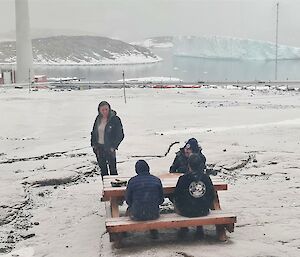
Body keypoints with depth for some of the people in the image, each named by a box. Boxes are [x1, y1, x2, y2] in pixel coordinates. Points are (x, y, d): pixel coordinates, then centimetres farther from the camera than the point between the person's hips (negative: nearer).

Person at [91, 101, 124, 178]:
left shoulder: (115, 119, -11)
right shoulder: (98, 119, 5)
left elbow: (120, 135, -10)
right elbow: (94, 132, 16)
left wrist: (113, 147, -15)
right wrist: (93, 144, 5)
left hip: (109, 148, -5)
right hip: (99, 147, 5)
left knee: (112, 168, -2)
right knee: (102, 168, 14)